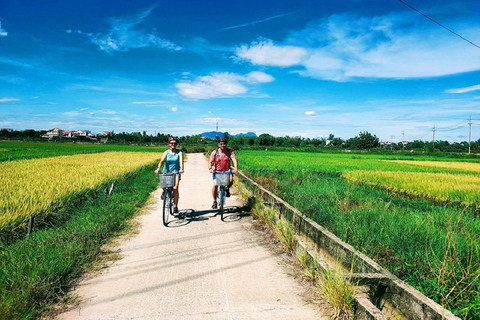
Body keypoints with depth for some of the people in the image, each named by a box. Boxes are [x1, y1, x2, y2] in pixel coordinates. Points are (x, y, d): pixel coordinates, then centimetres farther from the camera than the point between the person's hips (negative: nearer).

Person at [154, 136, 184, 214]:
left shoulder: (179, 152, 1)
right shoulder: (166, 152, 4)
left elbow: (181, 161, -16)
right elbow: (162, 161, -11)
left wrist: (181, 169, -36)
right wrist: (158, 169, -29)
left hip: (176, 172, -1)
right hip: (166, 171, 1)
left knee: (175, 188, -14)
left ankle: (175, 206, -2)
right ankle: (164, 191, 9)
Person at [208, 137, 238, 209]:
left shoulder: (230, 152, -9)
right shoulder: (215, 152, -9)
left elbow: (234, 160, -21)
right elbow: (210, 161, -14)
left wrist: (235, 168, -40)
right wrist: (210, 168, -35)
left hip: (227, 171, 0)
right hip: (217, 171, 0)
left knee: (231, 180, -29)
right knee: (215, 185, -16)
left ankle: (227, 188, 8)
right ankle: (214, 201, 4)